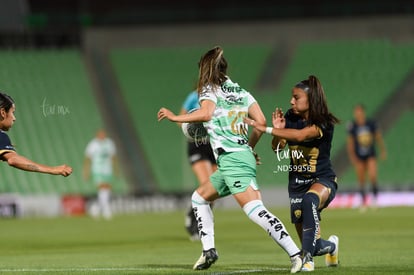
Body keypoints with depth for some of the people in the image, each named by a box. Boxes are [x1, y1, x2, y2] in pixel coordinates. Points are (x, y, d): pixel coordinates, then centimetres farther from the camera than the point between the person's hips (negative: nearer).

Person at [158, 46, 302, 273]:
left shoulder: (209, 89, 1)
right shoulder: (241, 92, 20)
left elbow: (207, 112, -21)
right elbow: (261, 121, 11)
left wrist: (175, 117, -10)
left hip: (232, 159, -9)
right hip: (243, 156, 9)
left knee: (255, 210, -17)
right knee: (199, 197, 22)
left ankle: (295, 254, -26)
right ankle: (208, 250, 14)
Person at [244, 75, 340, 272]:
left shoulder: (323, 124, -18)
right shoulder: (290, 118, -1)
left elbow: (300, 135, -36)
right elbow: (277, 148, 4)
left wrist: (265, 129, -38)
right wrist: (277, 130, -17)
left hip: (322, 181, -5)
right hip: (297, 182, 5)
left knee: (310, 200, -43)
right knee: (313, 246, 3)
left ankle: (307, 256, -37)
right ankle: (330, 245, 41)